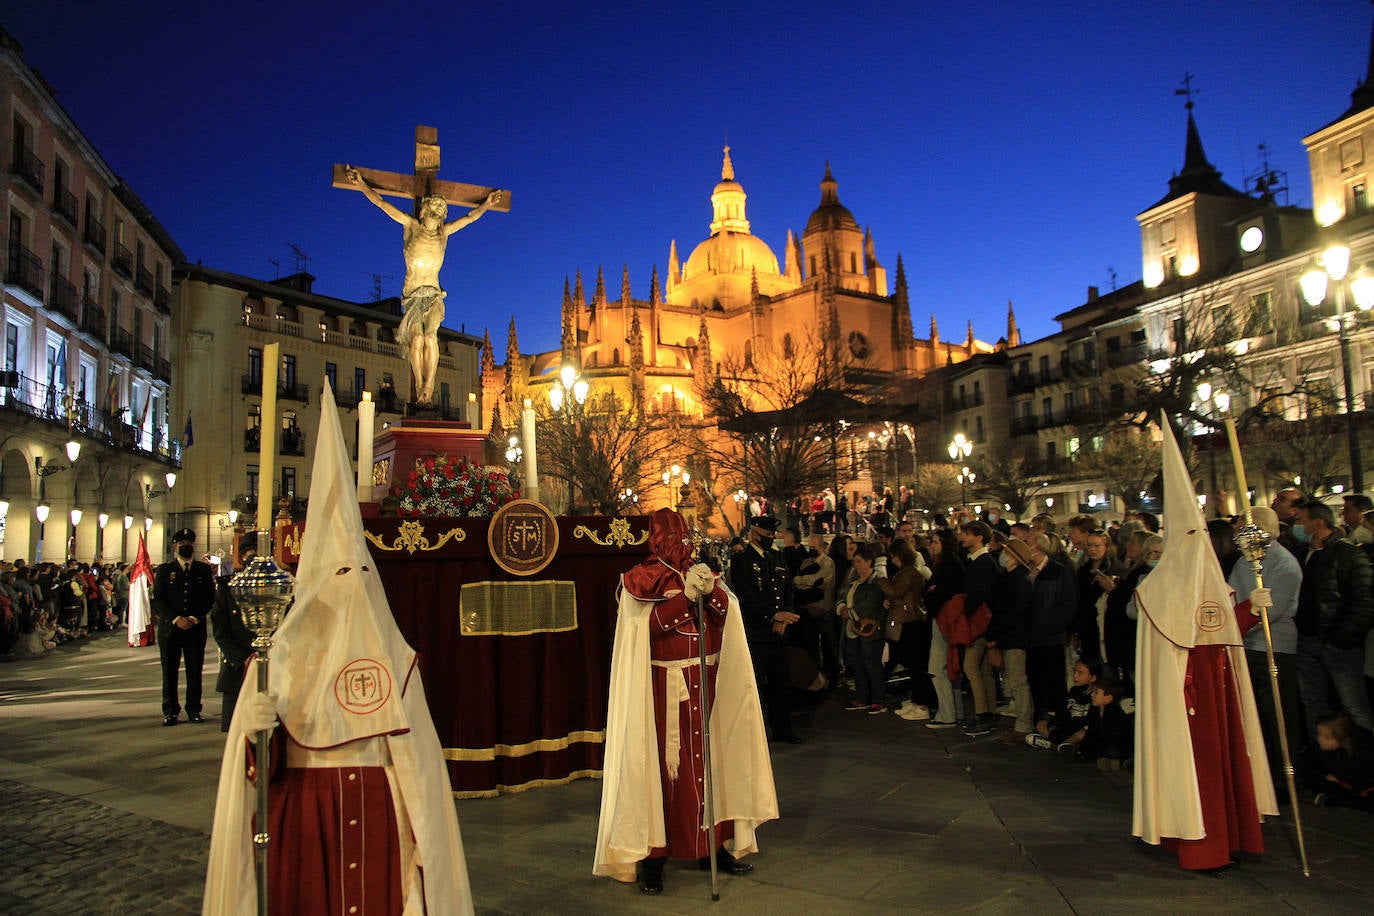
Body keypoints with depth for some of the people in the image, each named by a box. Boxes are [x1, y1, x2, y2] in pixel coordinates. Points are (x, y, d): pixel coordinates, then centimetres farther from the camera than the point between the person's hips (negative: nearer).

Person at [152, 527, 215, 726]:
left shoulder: (204, 570, 9)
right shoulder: (164, 570, 7)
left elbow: (210, 599, 6)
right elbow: (158, 600, 1)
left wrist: (194, 618, -9)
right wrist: (176, 619, -11)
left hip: (196, 628, 0)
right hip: (169, 628, 0)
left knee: (195, 671, 1)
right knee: (169, 671, 3)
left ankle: (194, 710, 10)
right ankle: (170, 711, 11)